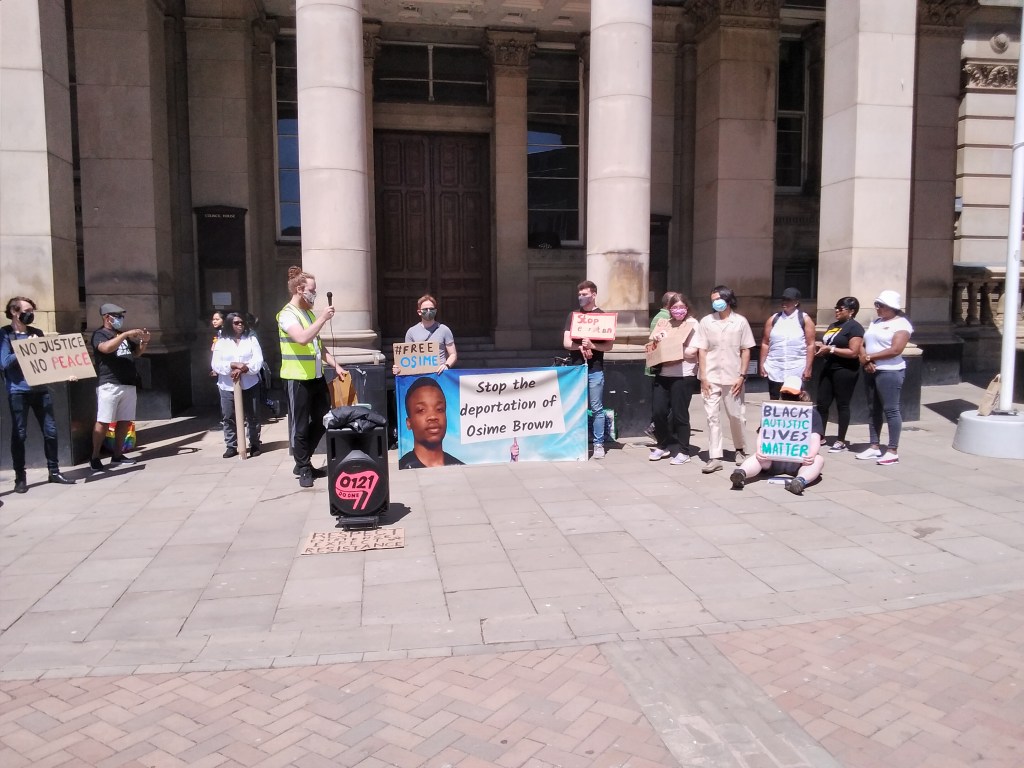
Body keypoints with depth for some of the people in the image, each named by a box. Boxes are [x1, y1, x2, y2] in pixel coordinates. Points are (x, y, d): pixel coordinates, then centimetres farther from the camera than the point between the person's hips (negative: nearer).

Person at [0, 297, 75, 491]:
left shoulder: (36, 332, 12)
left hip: (40, 389, 4)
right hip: (18, 391, -4)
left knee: (50, 431, 5)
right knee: (19, 434, 1)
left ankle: (54, 472, 16)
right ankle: (20, 478, 9)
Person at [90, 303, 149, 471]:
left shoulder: (124, 335, 20)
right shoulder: (100, 334, -1)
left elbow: (136, 353, 27)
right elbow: (106, 348, -22)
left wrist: (144, 342, 8)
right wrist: (126, 335, -26)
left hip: (128, 384, 7)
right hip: (109, 385, -7)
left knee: (125, 421, 7)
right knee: (103, 422, -7)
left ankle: (117, 455, 15)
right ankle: (95, 457, -1)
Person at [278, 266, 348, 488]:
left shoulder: (309, 313, 15)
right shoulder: (287, 314, -12)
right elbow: (303, 338, -30)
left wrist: (336, 366, 11)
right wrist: (323, 318, -24)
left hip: (316, 376, 8)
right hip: (297, 379, -8)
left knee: (322, 421, 12)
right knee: (301, 426, 1)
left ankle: (303, 462, 26)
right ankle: (304, 469, 13)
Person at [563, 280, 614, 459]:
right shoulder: (573, 316, 11)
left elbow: (609, 346, -1)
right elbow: (566, 342, 3)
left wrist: (592, 345, -18)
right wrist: (581, 346, -15)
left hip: (595, 369, -2)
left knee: (597, 409, 0)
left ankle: (599, 444, 6)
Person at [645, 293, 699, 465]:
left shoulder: (692, 324, -1)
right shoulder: (664, 324, 13)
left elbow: (692, 351, -12)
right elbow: (654, 346, 17)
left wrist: (668, 350, -10)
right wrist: (655, 341, -5)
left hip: (683, 375, -5)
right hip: (662, 374, 5)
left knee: (679, 414, 1)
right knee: (659, 412, 5)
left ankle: (683, 451, 14)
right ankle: (663, 445, 24)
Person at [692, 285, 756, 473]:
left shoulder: (740, 322, 1)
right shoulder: (706, 321, 3)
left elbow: (746, 351, 2)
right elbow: (702, 350, 2)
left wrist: (742, 376, -5)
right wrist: (703, 377, -4)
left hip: (733, 378, 0)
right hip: (711, 378, 1)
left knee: (736, 416, 10)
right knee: (712, 417, -1)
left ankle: (740, 449, 32)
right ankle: (714, 458, 2)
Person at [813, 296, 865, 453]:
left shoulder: (854, 327, -10)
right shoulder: (833, 325, 15)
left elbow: (854, 353, -18)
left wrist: (831, 349, -18)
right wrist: (820, 346, 4)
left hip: (845, 371, -8)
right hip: (828, 368, 8)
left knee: (842, 405, 1)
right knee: (822, 403, 8)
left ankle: (841, 441, 9)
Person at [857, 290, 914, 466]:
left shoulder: (901, 324, -8)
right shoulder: (875, 322, 15)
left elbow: (895, 350, -19)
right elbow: (862, 344, 11)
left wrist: (870, 357, -13)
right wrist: (865, 360, -9)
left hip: (890, 372, -8)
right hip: (871, 371, 8)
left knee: (891, 410, -6)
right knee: (873, 409, 10)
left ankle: (893, 451, -3)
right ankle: (874, 447, 16)